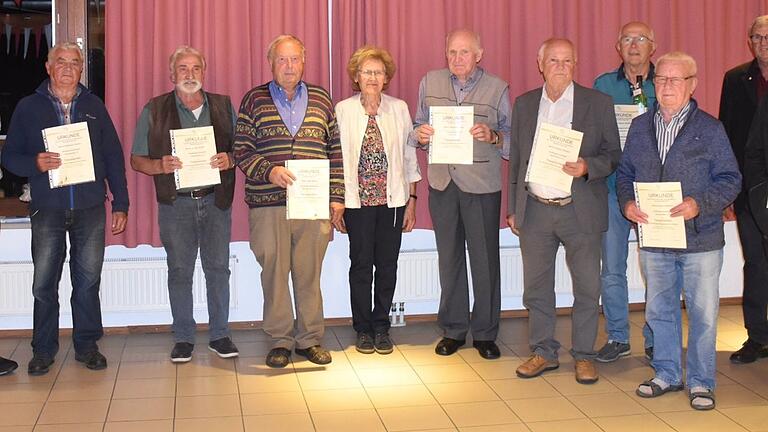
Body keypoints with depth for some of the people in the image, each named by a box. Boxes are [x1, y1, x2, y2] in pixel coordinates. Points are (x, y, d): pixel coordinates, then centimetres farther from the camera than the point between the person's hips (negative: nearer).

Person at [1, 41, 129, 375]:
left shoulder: (94, 106, 10)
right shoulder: (29, 107, 7)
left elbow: (113, 156, 10)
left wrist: (120, 204, 5)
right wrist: (35, 163, -16)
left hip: (90, 209, 1)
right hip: (47, 209, -1)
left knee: (88, 281, 5)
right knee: (43, 283, 1)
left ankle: (87, 345, 17)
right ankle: (43, 350, 14)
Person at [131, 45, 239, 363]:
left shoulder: (224, 106, 9)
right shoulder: (154, 111, 4)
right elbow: (136, 159, 4)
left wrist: (229, 160, -12)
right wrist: (161, 165, -16)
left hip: (216, 200, 1)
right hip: (176, 203, -1)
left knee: (218, 268, 5)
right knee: (179, 271, 5)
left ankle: (220, 335, 16)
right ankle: (183, 338, 15)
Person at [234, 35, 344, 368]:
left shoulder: (321, 101, 12)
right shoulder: (254, 100, 7)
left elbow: (336, 151, 12)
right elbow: (241, 150, 2)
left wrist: (337, 197, 6)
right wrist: (269, 171, -14)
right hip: (268, 203, -1)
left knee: (309, 272, 6)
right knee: (274, 272, 3)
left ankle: (309, 338, 18)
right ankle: (280, 341, 14)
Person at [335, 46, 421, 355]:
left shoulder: (399, 109, 3)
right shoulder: (343, 110, -1)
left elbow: (409, 156, 6)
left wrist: (412, 200, 3)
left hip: (392, 200, 1)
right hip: (357, 201, -1)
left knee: (387, 265, 7)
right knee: (361, 265, 5)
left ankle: (381, 327, 21)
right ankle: (363, 329, 19)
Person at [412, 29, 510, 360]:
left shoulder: (497, 88, 0)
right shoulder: (430, 83, 8)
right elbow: (418, 128, 12)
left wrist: (492, 136, -19)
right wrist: (421, 135, -10)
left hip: (482, 184, -2)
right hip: (442, 182, 2)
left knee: (485, 259, 2)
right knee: (449, 258, 10)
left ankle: (485, 333, 15)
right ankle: (453, 329, 22)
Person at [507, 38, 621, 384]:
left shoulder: (598, 103, 1)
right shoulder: (524, 104, 9)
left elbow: (614, 154, 2)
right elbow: (516, 159, 12)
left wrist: (588, 167, -18)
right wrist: (513, 209, 10)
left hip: (580, 210, -2)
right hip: (534, 210, 2)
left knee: (587, 287, 4)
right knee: (536, 287, 9)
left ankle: (584, 355, 18)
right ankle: (543, 352, 23)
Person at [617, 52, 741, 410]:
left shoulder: (710, 129, -4)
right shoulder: (640, 127, 8)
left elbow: (730, 179, -5)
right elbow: (624, 174, 12)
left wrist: (699, 204, -21)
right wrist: (627, 203, -7)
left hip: (700, 239, -3)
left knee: (703, 313, 5)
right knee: (660, 310, 14)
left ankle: (700, 382, 20)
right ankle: (666, 374, 29)